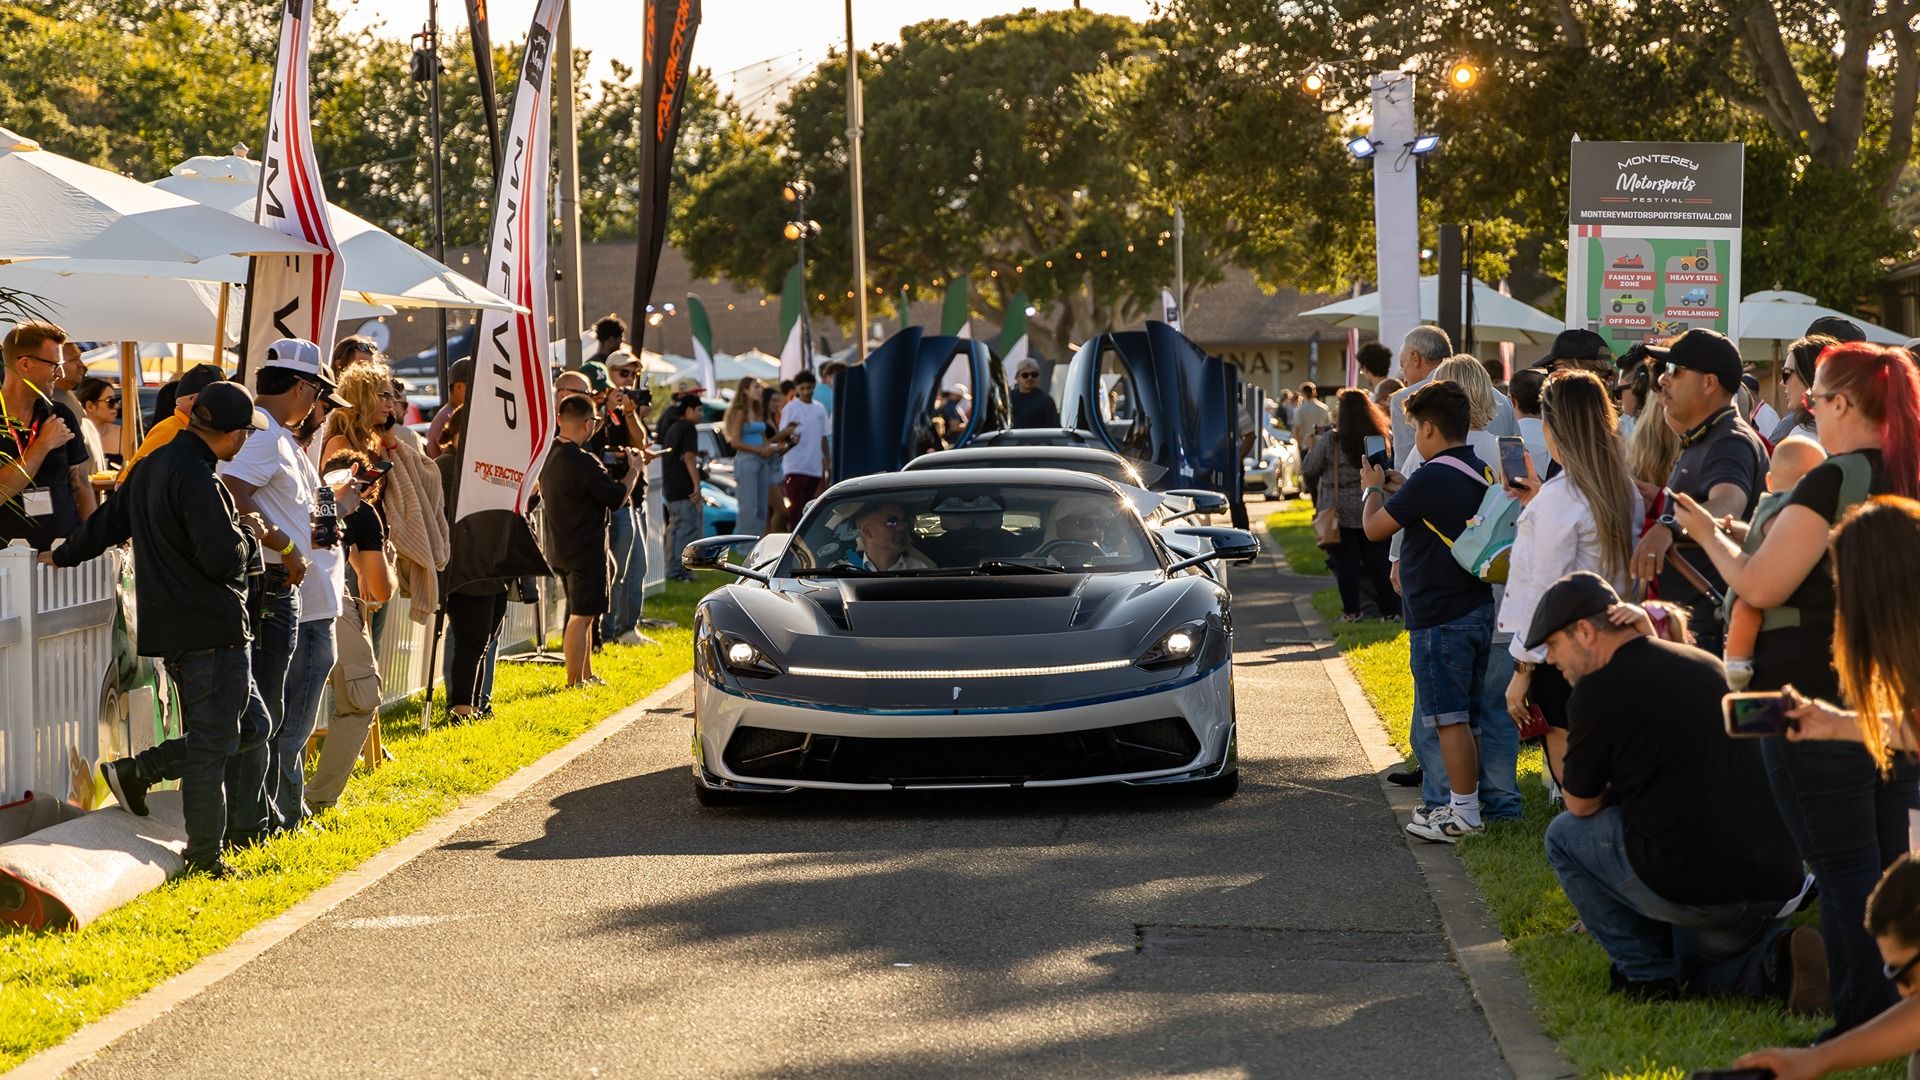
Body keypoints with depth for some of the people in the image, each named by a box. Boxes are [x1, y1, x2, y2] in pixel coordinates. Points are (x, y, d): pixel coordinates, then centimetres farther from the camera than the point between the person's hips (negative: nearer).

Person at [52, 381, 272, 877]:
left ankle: (137, 771, 15)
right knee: (212, 744, -1)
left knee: (253, 726, 16)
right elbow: (224, 559, -24)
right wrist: (248, 536, -3)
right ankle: (206, 856, 5)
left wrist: (61, 557, 37)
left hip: (171, 628, 10)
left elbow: (108, 521, 23)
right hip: (211, 630, -10)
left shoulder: (154, 467, 11)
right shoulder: (197, 479, -20)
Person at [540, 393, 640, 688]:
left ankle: (586, 675, 28)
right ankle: (574, 682, 2)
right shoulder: (583, 462, -24)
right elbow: (618, 497, -18)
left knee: (582, 614, 20)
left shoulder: (548, 455, 3)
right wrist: (634, 470, -1)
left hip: (559, 549, 9)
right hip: (586, 550, -9)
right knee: (581, 616, -2)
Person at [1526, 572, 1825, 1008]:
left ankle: (1646, 972, 12)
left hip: (1691, 883, -7)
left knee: (1564, 835, 16)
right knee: (1702, 973, 33)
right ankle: (1779, 960, 0)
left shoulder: (1598, 689, -6)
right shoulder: (1709, 666, 18)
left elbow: (1581, 804, 6)